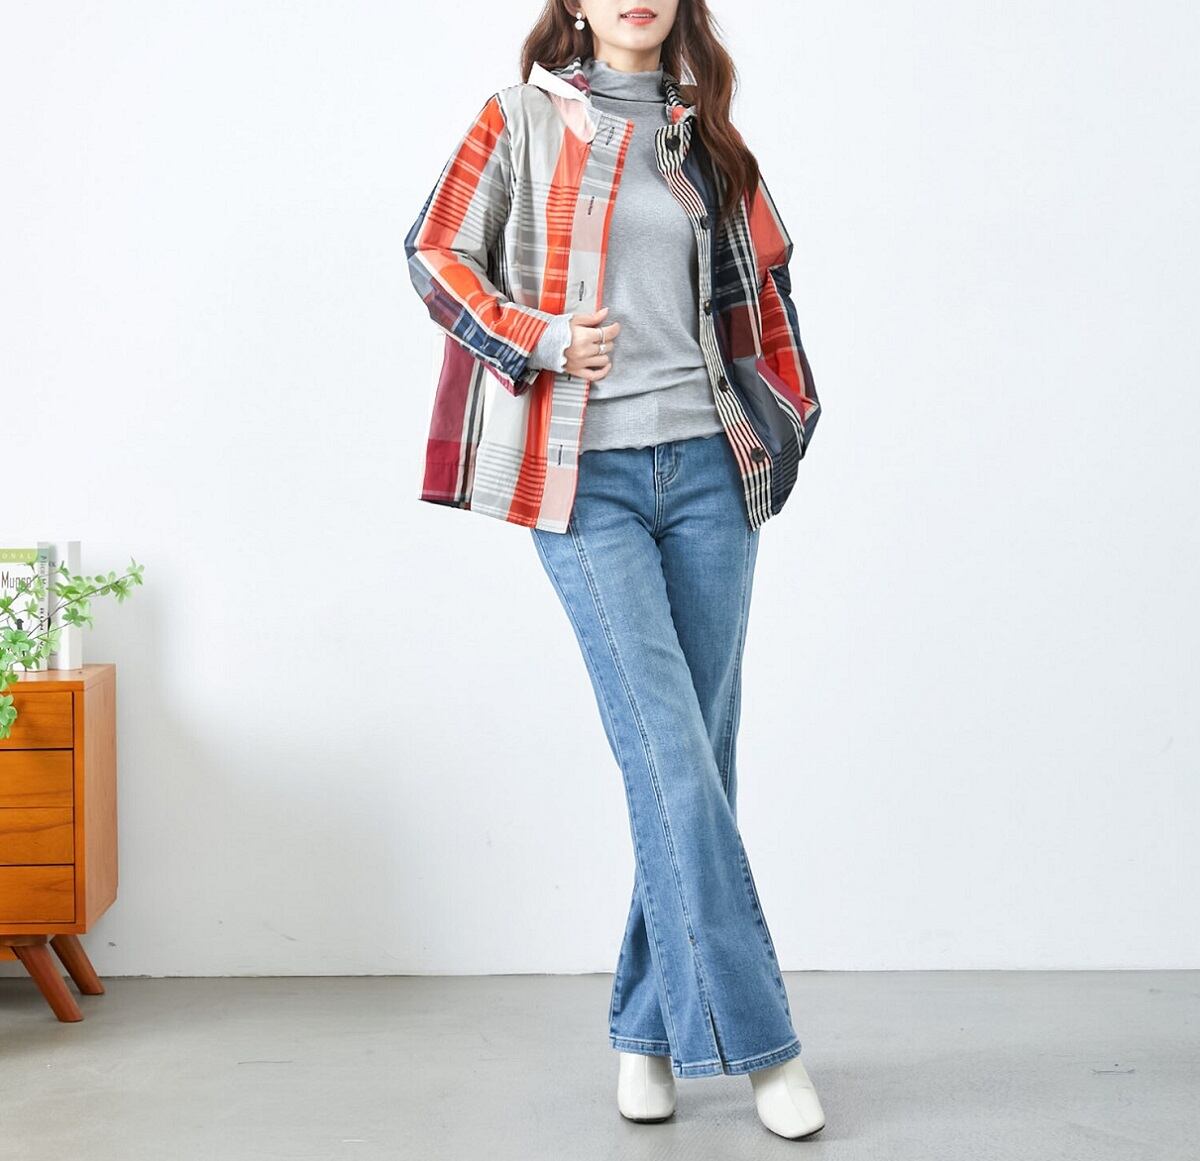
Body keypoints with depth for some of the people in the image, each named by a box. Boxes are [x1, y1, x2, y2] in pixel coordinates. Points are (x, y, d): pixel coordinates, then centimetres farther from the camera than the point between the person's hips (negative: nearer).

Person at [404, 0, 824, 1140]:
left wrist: (784, 417, 13)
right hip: (586, 479, -4)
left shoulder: (704, 136, 16)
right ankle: (757, 1038, -3)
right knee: (669, 756, -10)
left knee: (695, 758, 4)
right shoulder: (522, 119, 6)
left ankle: (651, 1025, 16)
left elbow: (762, 284, 22)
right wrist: (542, 340, -8)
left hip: (707, 468, 4)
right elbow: (435, 254, 4)